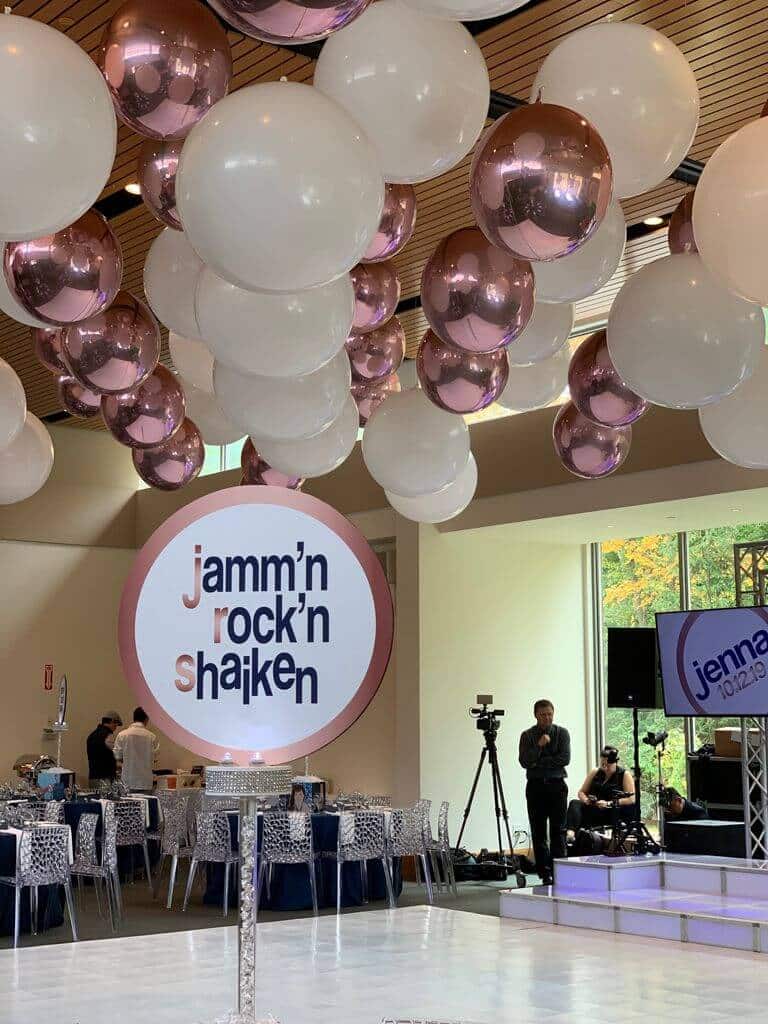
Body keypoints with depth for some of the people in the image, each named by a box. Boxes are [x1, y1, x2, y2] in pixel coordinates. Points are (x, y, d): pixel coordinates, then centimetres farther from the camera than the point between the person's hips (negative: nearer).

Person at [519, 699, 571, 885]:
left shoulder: (562, 733, 4)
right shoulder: (527, 735, 5)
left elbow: (565, 759, -7)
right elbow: (524, 762, -6)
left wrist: (539, 762, -8)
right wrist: (538, 746, -18)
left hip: (557, 786, -1)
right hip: (535, 786, 1)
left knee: (558, 830, -5)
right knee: (538, 832, 1)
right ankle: (545, 873, 5)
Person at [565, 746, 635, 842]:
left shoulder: (625, 775, 2)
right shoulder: (595, 772, 13)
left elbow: (632, 799, -8)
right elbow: (581, 792, 16)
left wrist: (609, 803, -18)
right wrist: (586, 800, -8)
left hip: (614, 815, -4)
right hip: (593, 812, 4)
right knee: (574, 804, -22)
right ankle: (570, 833, -50)